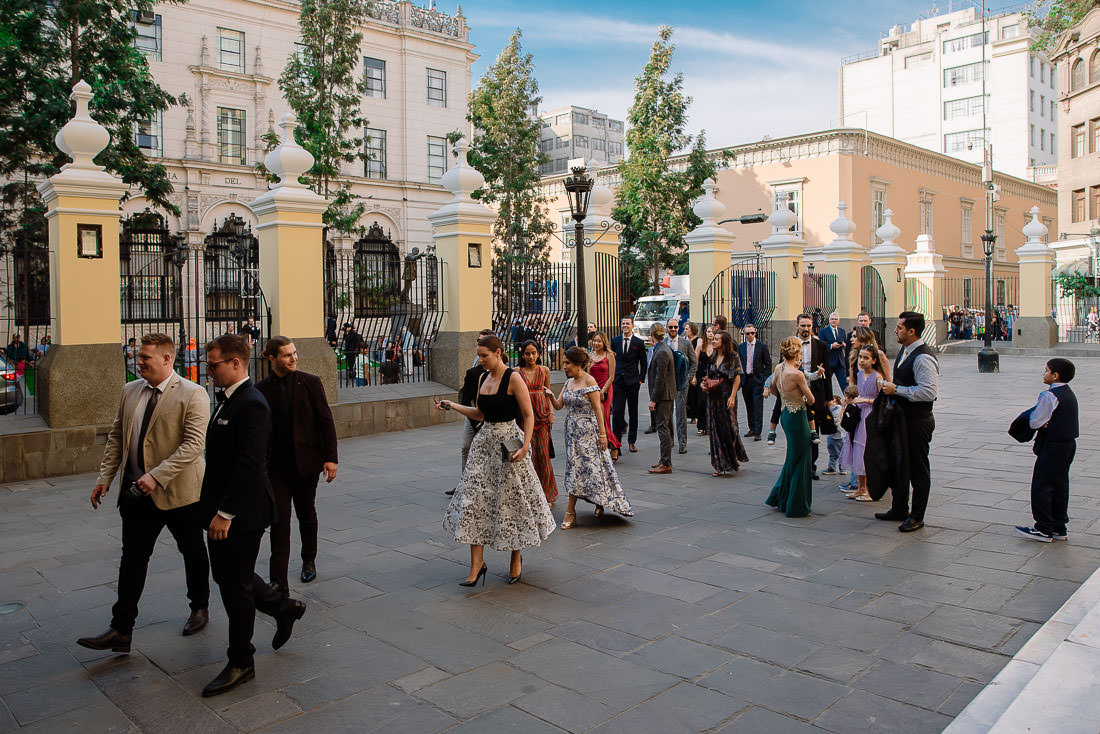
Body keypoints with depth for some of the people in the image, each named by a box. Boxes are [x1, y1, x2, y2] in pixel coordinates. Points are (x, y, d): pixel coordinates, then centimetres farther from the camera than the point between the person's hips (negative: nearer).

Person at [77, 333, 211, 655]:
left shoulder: (192, 395, -14)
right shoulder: (130, 391, 7)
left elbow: (194, 444, -21)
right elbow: (116, 437, 13)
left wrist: (157, 476, -26)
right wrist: (105, 477, 5)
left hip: (179, 492, -5)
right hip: (137, 493, 5)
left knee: (193, 554, 13)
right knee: (132, 558, 6)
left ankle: (199, 609, 33)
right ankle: (121, 630, 12)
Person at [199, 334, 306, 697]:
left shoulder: (251, 405, -20)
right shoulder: (226, 399, 11)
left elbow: (249, 466, -25)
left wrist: (225, 513, -24)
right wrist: (214, 508, 16)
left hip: (241, 514, -10)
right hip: (223, 510, 10)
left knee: (236, 584, 2)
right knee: (225, 574, 19)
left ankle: (240, 663, 18)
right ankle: (283, 608, 37)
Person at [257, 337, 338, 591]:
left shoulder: (310, 382, -4)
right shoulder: (262, 389, 1)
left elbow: (326, 422, -4)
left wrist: (330, 458, -9)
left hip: (306, 462, -1)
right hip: (276, 464, 1)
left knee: (306, 514, 14)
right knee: (279, 520, -3)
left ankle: (309, 561, 36)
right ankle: (278, 581, 0)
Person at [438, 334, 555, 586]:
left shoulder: (513, 378, -11)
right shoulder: (483, 378, 10)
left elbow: (529, 415, -12)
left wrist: (525, 446, -22)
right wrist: (453, 406, 7)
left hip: (507, 442, -7)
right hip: (485, 441, 7)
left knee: (511, 499, 3)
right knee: (474, 499, -1)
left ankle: (516, 558, 23)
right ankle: (477, 563, 5)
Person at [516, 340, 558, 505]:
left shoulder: (544, 370, 6)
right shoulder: (517, 372, 0)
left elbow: (548, 393, 13)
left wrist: (551, 412, 3)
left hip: (542, 414, 2)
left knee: (543, 454, 2)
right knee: (528, 454, -2)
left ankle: (546, 494, 15)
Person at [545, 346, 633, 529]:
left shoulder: (589, 381, -12)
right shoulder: (568, 383, 10)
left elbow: (598, 409, -14)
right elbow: (559, 406, 8)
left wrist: (602, 434, -16)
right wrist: (551, 396, -12)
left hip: (587, 430, -8)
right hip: (572, 430, 8)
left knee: (578, 467, -6)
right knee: (576, 468, 10)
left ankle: (570, 512, -1)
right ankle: (600, 503, 26)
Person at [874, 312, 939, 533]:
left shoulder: (923, 358, -22)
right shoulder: (905, 351, 10)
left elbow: (929, 391, -29)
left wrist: (896, 389, -23)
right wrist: (890, 387, 8)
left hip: (918, 421, -10)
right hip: (902, 417, 10)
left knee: (918, 469, 4)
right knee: (899, 465, 19)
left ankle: (916, 516, 16)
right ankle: (899, 509, 33)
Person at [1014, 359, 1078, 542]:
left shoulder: (1049, 395, -18)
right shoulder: (1069, 393, 12)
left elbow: (1035, 423, -17)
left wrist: (1032, 414, 2)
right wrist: (1045, 422, -1)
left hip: (1052, 447, -9)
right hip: (1069, 444, 9)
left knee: (1041, 486, -2)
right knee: (1060, 486, 14)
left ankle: (1043, 530, 2)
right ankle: (1059, 528, 20)